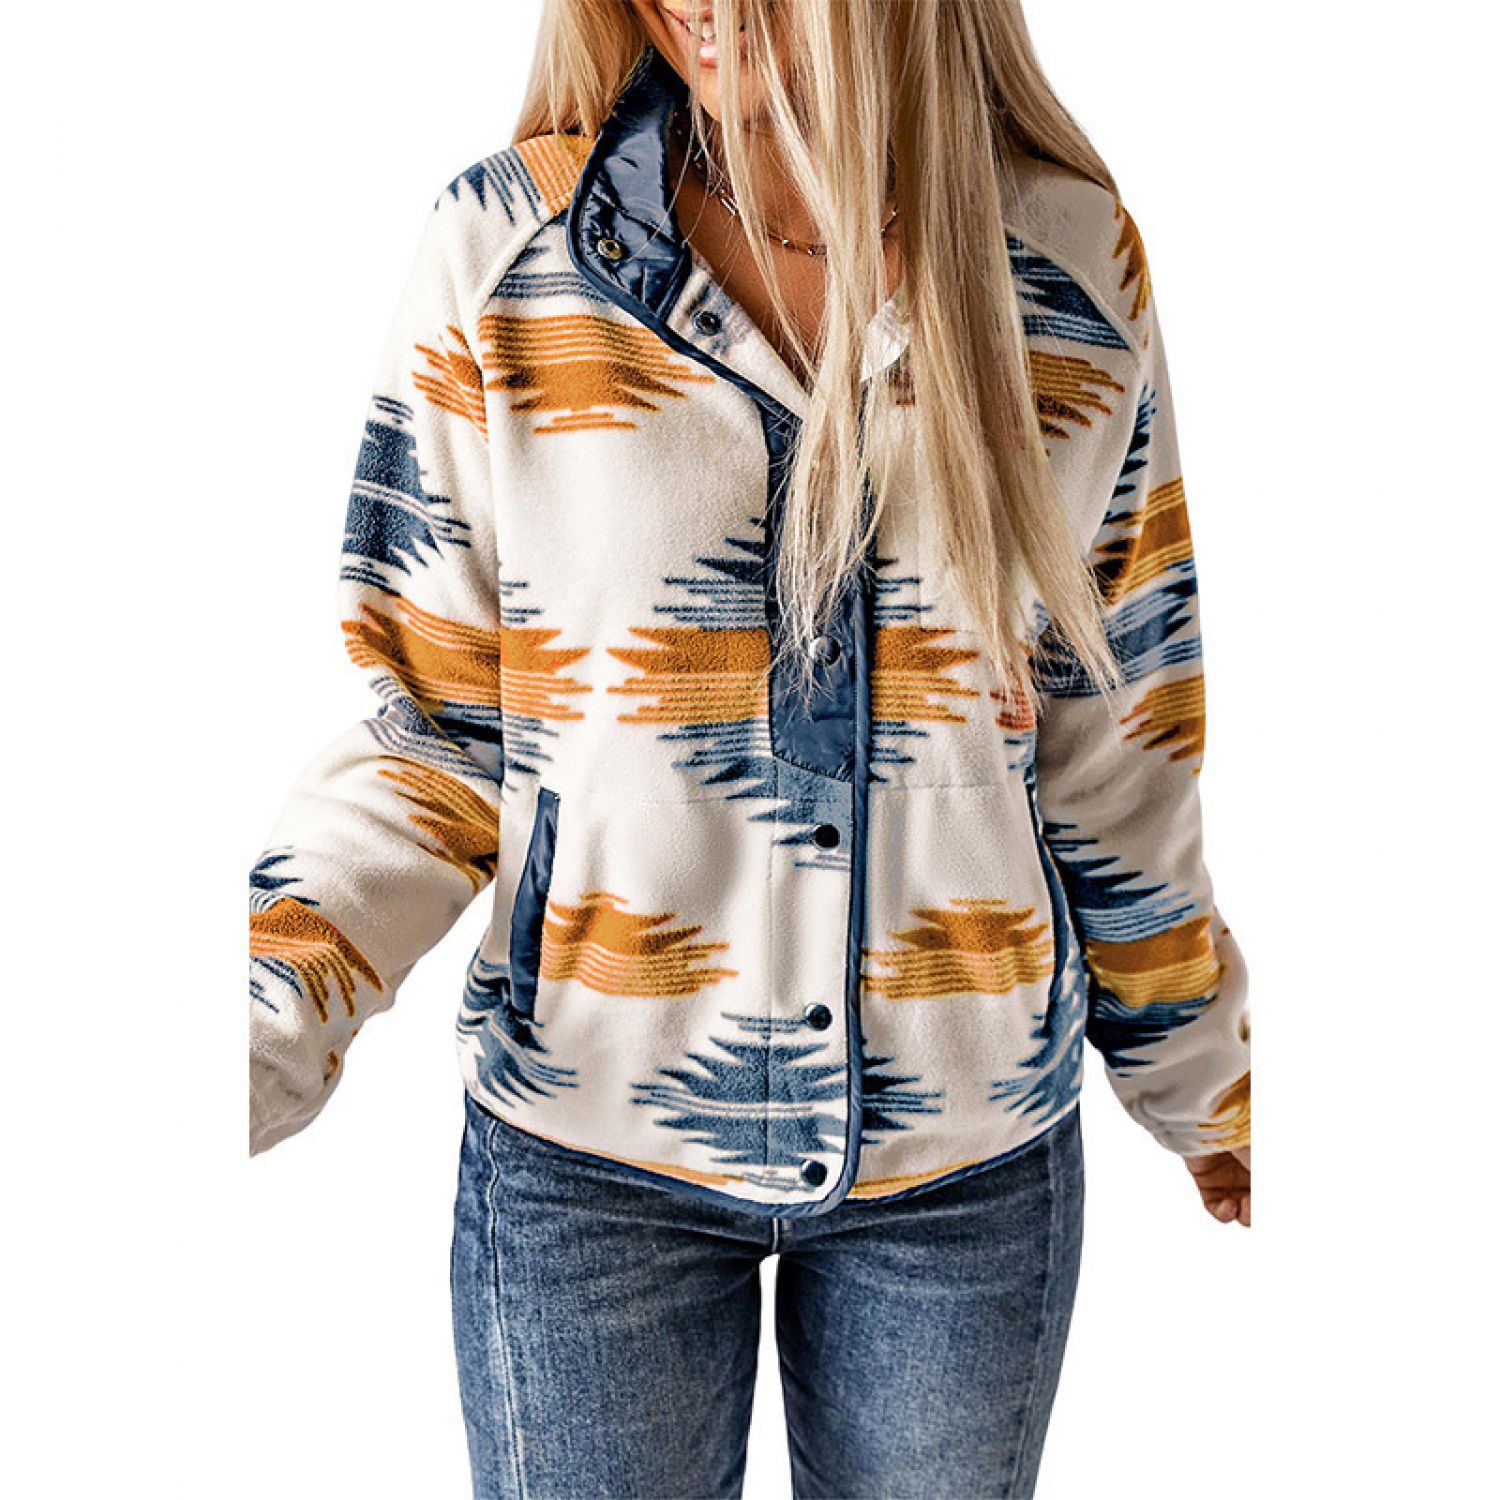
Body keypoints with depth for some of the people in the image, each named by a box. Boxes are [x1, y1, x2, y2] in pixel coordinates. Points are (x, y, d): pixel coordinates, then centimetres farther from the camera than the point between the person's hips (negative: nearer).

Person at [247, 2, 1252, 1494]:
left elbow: (1116, 741, 4)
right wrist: (260, 1034, -18)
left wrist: (1203, 1081, 11)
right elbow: (434, 727, -4)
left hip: (976, 1148, 2)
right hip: (586, 1148, -1)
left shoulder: (1075, 264, -3)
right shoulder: (499, 255, -7)